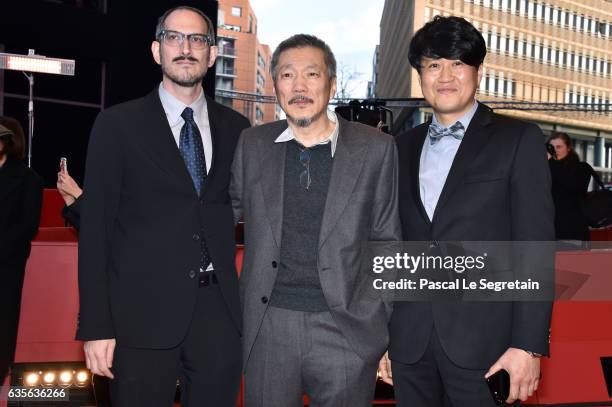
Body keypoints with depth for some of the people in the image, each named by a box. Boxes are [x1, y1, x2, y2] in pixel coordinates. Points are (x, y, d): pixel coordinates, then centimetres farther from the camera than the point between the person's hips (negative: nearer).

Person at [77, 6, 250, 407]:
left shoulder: (236, 128, 8)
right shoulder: (118, 124, 0)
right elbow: (96, 227, -3)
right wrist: (96, 325, -8)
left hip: (220, 311, 3)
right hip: (144, 312, -2)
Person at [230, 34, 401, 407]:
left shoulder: (375, 149, -1)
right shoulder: (253, 144, 4)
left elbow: (386, 244, 2)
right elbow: (228, 212, 15)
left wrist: (386, 330, 1)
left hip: (346, 331, -1)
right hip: (268, 329, 2)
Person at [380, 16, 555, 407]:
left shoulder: (519, 140, -1)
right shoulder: (403, 147, 10)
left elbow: (535, 246, -6)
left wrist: (528, 344, -12)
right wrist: (382, 334, 10)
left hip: (483, 341, -3)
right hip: (409, 343, 4)